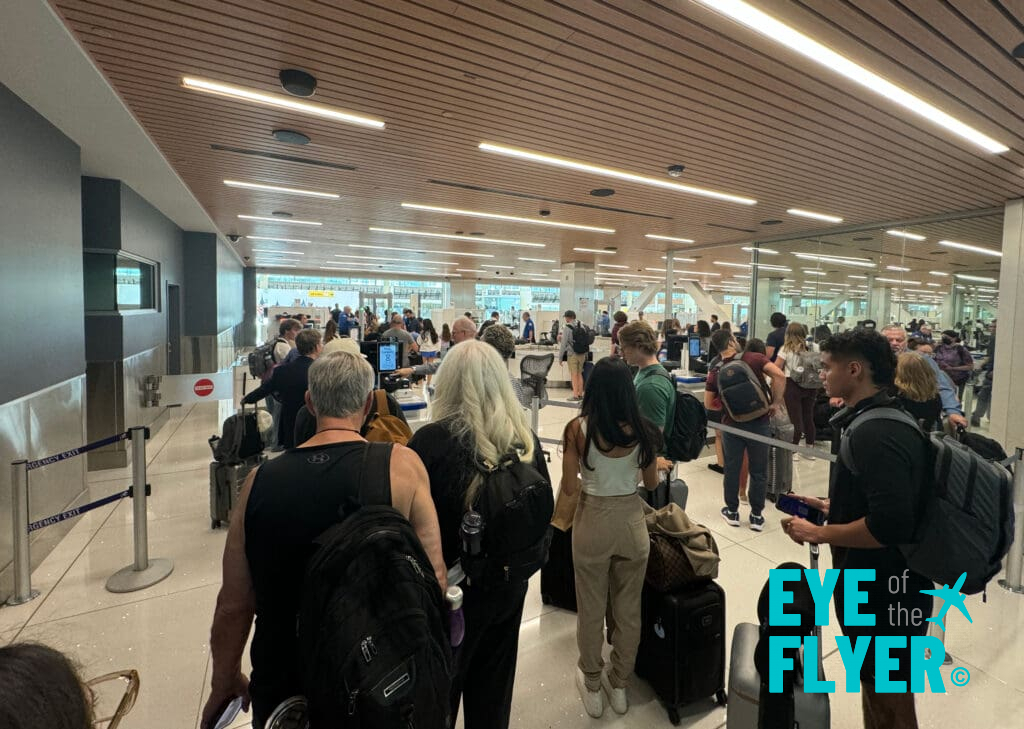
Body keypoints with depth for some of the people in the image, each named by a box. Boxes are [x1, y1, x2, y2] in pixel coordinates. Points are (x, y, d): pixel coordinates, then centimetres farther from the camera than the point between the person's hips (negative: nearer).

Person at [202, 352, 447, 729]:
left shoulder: (261, 479, -12)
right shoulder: (401, 464, -20)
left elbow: (233, 606, -4)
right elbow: (434, 579, -16)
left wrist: (223, 684, 13)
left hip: (279, 687, 2)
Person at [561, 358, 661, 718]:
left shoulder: (578, 428, -17)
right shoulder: (642, 429, -10)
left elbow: (569, 488, -13)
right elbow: (652, 483, 3)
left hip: (593, 524, -2)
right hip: (632, 523, 2)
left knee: (591, 610, 19)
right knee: (628, 610, 22)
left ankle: (592, 686, 39)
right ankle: (619, 686, 42)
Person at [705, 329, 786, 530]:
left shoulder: (715, 371, -1)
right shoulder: (753, 359, -7)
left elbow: (708, 404, 2)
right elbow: (779, 375, -19)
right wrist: (776, 403, -9)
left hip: (732, 425, 1)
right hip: (759, 423, -1)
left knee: (732, 469, 14)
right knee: (758, 471, 11)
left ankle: (732, 512, 26)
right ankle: (756, 516, 21)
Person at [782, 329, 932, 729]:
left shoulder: (875, 433, -27)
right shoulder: (886, 420, 6)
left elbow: (890, 525, -33)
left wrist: (817, 534, -22)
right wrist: (832, 506, 9)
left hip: (883, 591, -9)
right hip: (882, 583, 9)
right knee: (878, 688, 26)